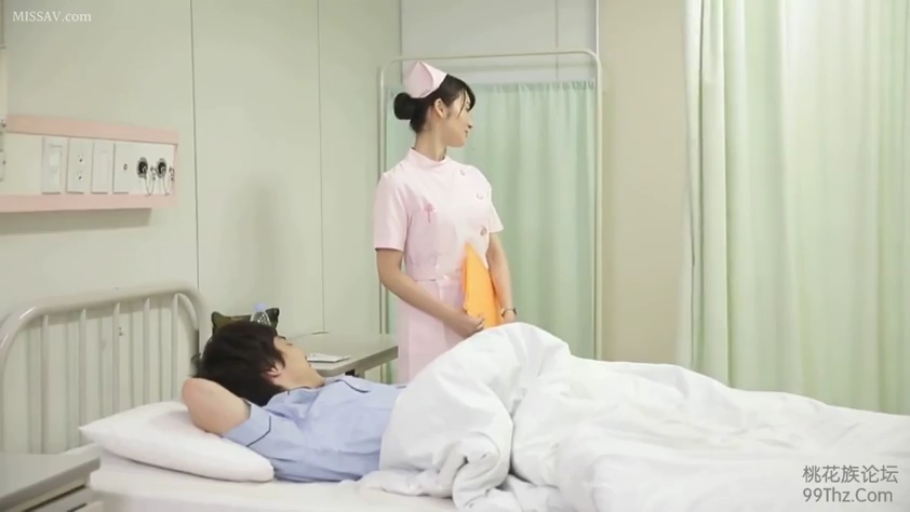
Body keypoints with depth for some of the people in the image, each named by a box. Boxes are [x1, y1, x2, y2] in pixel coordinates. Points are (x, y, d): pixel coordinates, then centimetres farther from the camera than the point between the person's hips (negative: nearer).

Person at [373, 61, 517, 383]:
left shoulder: (473, 178, 12)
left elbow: (495, 253, 13)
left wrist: (507, 310, -2)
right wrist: (450, 316, -16)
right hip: (433, 327, -5)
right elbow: (390, 273, -10)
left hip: (484, 324, 5)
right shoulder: (399, 182, -6)